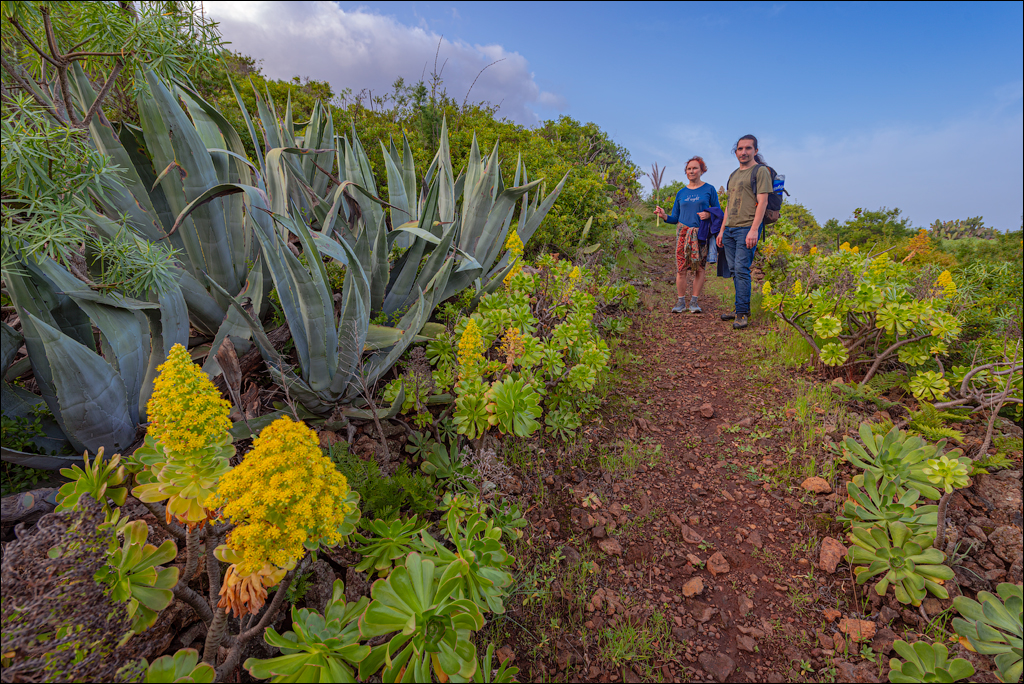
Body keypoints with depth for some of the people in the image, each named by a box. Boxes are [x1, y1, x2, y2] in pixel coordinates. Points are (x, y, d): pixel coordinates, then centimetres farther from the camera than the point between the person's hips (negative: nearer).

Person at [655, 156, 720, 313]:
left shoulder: (709, 189, 5)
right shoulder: (681, 193, 12)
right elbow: (675, 218, 13)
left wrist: (708, 214, -14)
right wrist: (664, 216, -8)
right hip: (683, 232, 1)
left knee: (700, 268, -1)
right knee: (681, 268, -4)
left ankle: (694, 301, 7)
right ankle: (680, 301, 4)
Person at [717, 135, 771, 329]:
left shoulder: (761, 171, 0)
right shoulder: (734, 174, 22)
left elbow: (762, 202, -10)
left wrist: (754, 229, -19)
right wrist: (722, 230, 19)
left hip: (747, 228, -7)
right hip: (729, 229, 7)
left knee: (741, 270, -12)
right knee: (734, 271, 6)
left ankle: (742, 313, -8)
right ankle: (741, 309, 14)